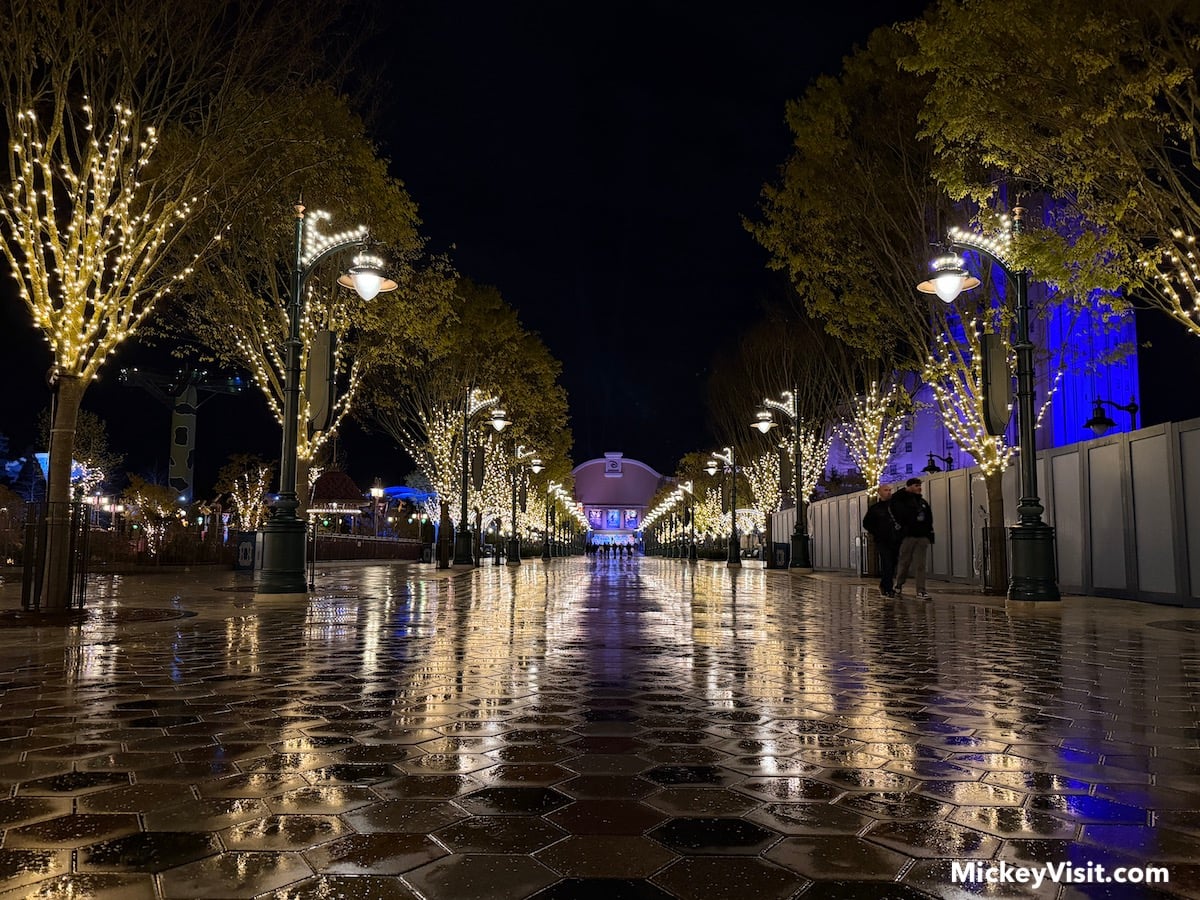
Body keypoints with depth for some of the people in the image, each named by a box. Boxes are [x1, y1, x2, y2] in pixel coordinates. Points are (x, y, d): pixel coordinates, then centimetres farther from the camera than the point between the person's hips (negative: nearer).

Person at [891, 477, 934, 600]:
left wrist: (930, 534, 11)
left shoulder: (924, 502, 16)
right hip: (908, 536, -4)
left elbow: (929, 520, 18)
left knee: (920, 565, 1)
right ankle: (898, 585, 22)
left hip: (923, 537, 4)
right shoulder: (903, 501, -1)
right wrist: (905, 491, -15)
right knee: (904, 563, 4)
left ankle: (921, 591, -1)